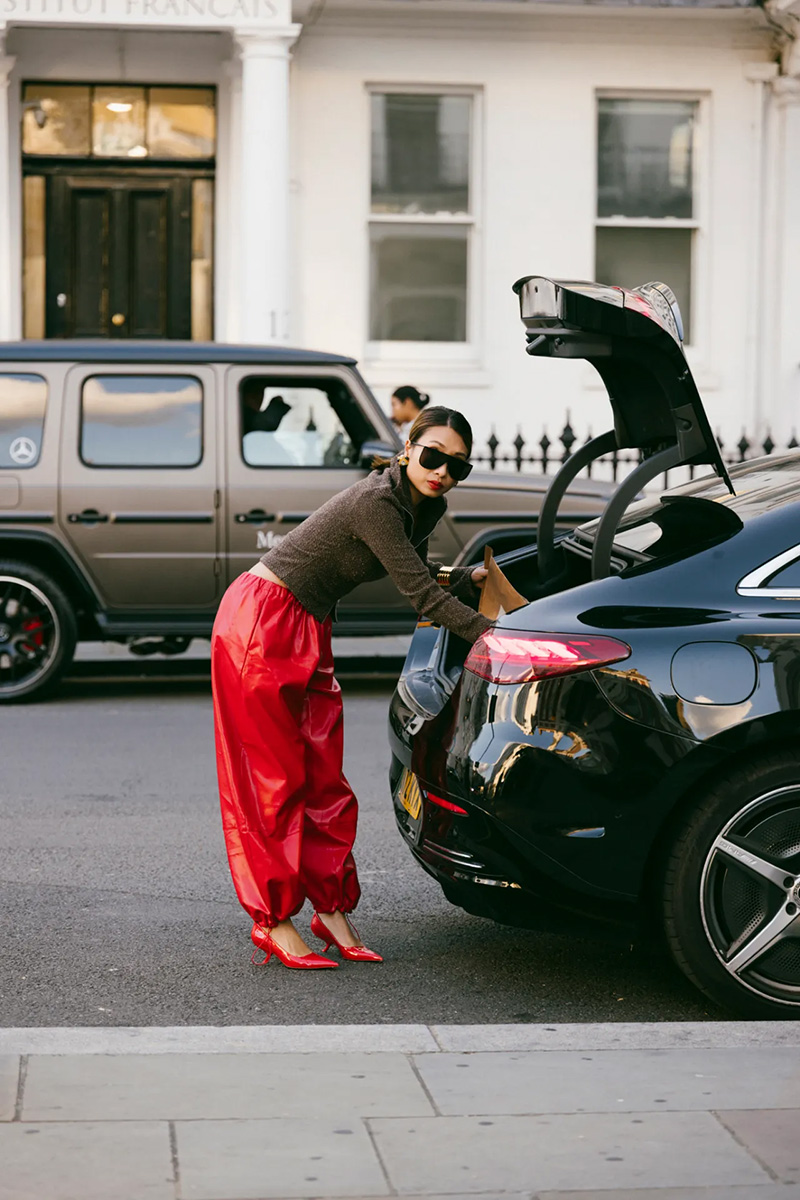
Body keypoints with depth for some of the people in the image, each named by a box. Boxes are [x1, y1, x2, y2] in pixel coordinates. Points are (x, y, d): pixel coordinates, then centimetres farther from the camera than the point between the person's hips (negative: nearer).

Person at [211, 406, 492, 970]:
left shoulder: (426, 509, 4)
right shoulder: (375, 502, -24)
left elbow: (419, 580, 17)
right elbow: (422, 596, -25)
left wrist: (469, 579, 0)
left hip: (308, 630, 9)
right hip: (262, 623, -9)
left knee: (323, 777, 7)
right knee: (274, 777, -3)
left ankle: (332, 910, 14)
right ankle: (274, 922, 4)